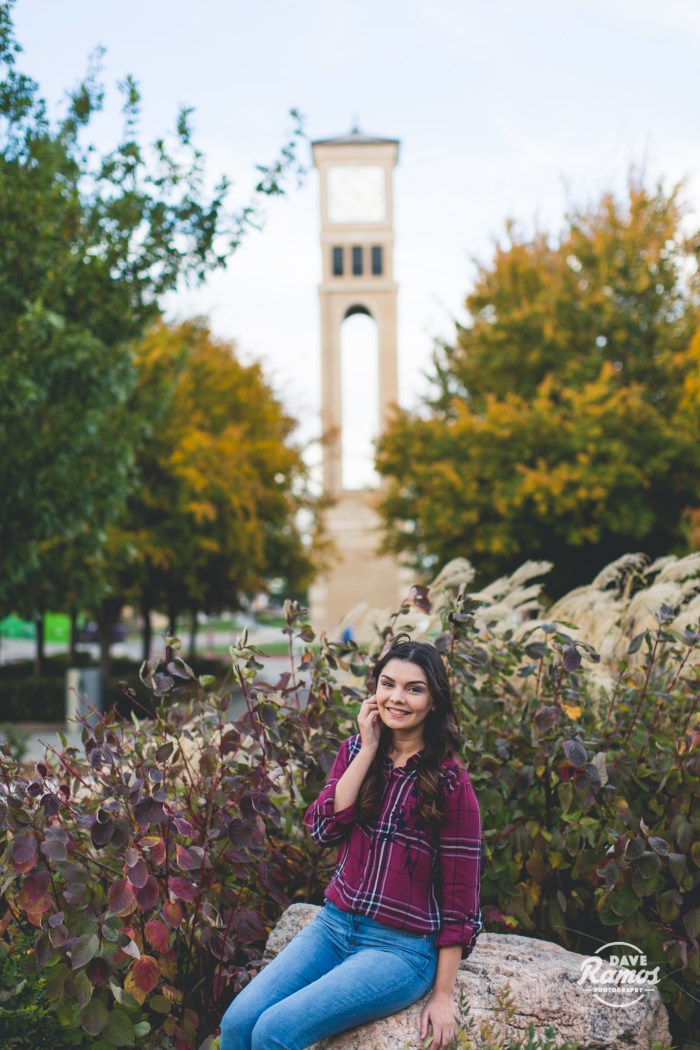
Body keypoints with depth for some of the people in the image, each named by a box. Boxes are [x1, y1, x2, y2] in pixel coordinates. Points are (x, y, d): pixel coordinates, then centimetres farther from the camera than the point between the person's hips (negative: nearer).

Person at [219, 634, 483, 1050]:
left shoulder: (450, 781, -10)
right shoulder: (354, 751, 6)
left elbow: (460, 897, -8)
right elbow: (325, 828, -8)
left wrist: (443, 996, -9)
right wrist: (368, 750, -11)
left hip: (400, 948, -5)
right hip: (334, 925, 5)